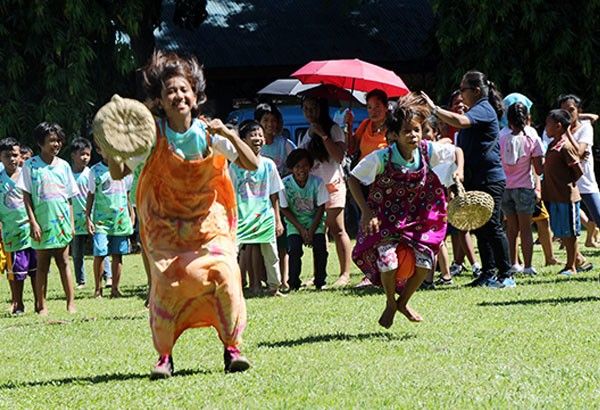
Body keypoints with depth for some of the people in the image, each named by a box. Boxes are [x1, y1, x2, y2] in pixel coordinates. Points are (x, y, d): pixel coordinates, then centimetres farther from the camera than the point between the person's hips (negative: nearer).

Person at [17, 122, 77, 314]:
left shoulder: (63, 166, 7)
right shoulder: (31, 165, -1)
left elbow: (69, 198, 11)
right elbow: (26, 196, -2)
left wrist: (71, 223, 5)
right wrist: (33, 222, -9)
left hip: (61, 222, 2)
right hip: (42, 224, -2)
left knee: (64, 262, 2)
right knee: (42, 265, 4)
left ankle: (71, 302, 2)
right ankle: (41, 305, 8)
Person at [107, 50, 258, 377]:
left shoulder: (209, 133, -6)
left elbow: (252, 165, -7)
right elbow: (119, 173, -7)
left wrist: (230, 135, -23)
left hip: (209, 221, 1)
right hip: (166, 225, -1)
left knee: (224, 276, -19)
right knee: (167, 282, -18)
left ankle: (232, 348, -7)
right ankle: (164, 355, -4)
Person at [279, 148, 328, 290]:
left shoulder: (317, 182, -14)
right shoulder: (285, 184, -15)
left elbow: (321, 208, -8)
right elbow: (285, 210, -8)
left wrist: (311, 231, -14)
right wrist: (301, 229, -13)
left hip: (315, 221, 0)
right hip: (294, 223, 0)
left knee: (320, 246, -20)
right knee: (295, 248, -22)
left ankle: (320, 281, -4)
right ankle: (294, 283, -8)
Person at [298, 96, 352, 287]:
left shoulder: (333, 129, -1)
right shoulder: (305, 135, 17)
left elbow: (339, 156, -15)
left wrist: (323, 135, -15)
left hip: (332, 184, -6)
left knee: (337, 229, -7)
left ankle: (345, 273, -7)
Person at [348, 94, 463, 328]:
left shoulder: (428, 151, -15)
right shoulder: (381, 158, -26)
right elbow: (353, 179, -15)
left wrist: (459, 172, -16)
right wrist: (366, 212, -20)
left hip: (415, 216, 4)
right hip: (384, 216, -4)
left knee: (425, 260, -10)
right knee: (388, 259, -23)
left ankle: (403, 302, 19)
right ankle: (390, 303, 9)